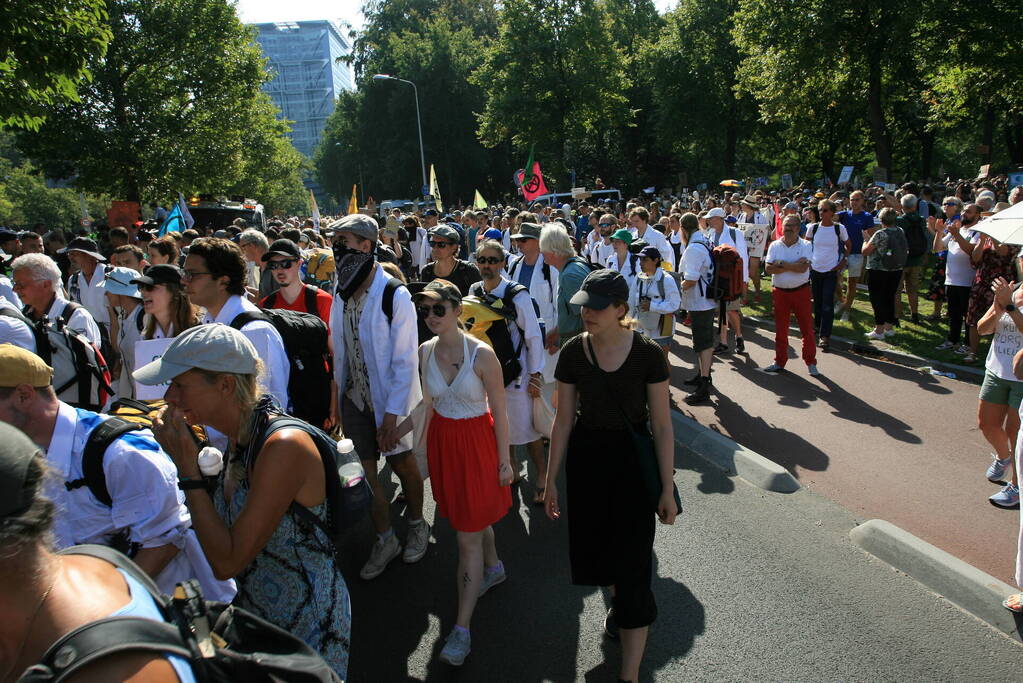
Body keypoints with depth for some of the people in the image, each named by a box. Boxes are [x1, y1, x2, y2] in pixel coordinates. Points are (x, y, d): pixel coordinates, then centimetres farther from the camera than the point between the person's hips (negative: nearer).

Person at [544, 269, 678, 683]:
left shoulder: (647, 354, -14)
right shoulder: (573, 352, -7)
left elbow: (661, 425, -8)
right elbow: (563, 420, 0)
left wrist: (667, 489, -7)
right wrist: (551, 479, 3)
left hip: (632, 461, -3)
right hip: (586, 458, 3)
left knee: (632, 560, -2)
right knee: (596, 544, 15)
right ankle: (617, 601, 50)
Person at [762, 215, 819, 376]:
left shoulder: (806, 245, -3)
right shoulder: (774, 245, 3)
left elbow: (803, 268, -19)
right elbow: (769, 269, -9)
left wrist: (781, 264, -15)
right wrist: (793, 265, -15)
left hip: (801, 291, -2)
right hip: (780, 292, 2)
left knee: (807, 328, 1)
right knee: (780, 329, 10)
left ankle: (811, 363, 13)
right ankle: (780, 362, 22)